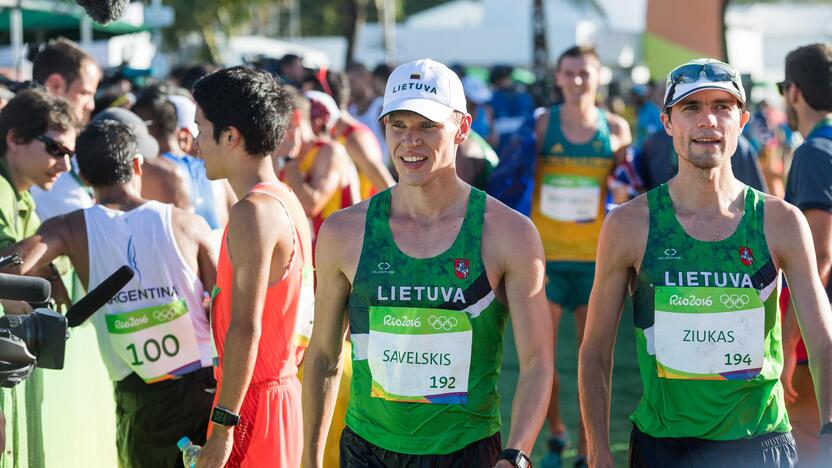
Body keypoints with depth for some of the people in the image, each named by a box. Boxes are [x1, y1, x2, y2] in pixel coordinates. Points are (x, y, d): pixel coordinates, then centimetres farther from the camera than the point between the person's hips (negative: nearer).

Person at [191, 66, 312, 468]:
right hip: (282, 386, 10)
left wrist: (223, 423, -21)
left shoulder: (253, 213, -18)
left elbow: (246, 328, -22)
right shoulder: (286, 202, 13)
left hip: (253, 400, -10)